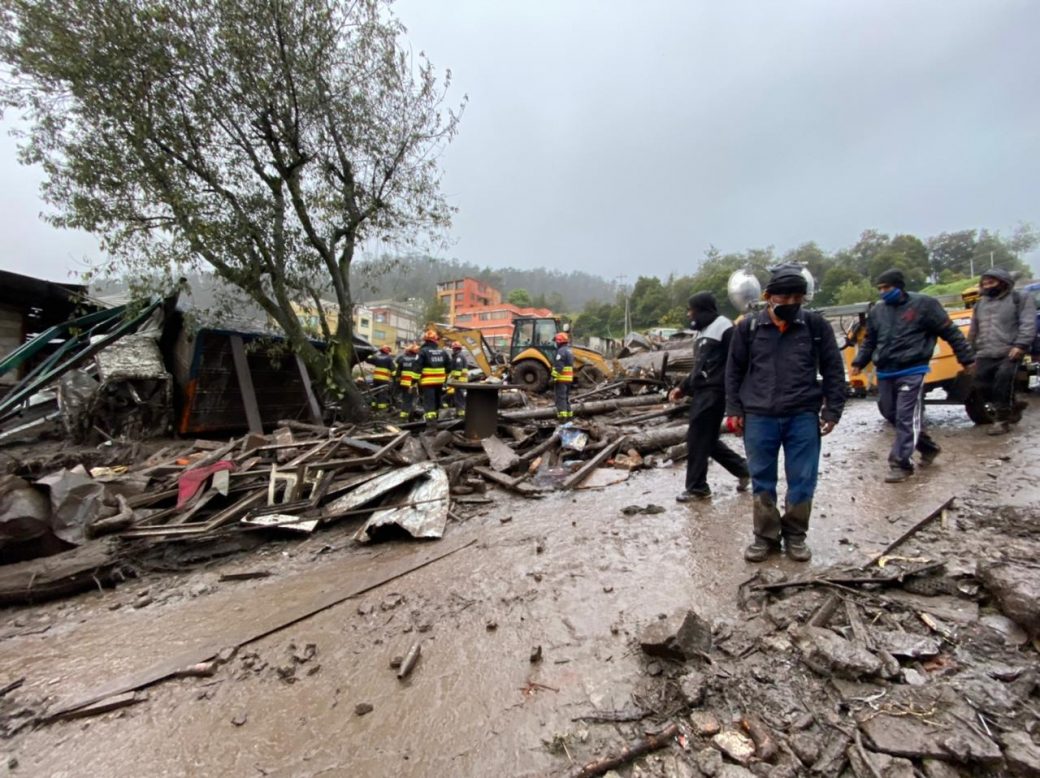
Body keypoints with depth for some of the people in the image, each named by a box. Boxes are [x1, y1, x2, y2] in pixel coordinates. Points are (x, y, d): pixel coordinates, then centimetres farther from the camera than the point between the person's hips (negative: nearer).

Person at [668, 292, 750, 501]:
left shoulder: (724, 328, -9)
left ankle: (697, 487, 7)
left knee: (697, 440, -5)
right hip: (701, 392, 9)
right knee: (706, 439, 13)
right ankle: (742, 469, 29)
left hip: (713, 393, -9)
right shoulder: (702, 331, 20)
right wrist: (683, 388, 17)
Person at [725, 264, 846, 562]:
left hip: (803, 416, 0)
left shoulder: (816, 325, 1)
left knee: (803, 479, 7)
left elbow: (833, 370, 7)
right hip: (759, 417, 0)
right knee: (762, 480, 8)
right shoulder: (749, 326, 1)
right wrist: (734, 410, 3)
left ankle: (795, 535, 26)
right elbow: (734, 370, 7)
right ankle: (765, 536, 23)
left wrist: (832, 410, 1)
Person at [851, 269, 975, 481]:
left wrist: (967, 358, 4)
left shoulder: (923, 304, -3)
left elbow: (950, 332, 2)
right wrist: (858, 363, 10)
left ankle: (901, 463, -2)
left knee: (906, 418, -8)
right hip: (885, 373, 6)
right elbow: (869, 341, 20)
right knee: (890, 414, 13)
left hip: (911, 372, -6)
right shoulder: (877, 311, 11)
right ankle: (928, 446, 33)